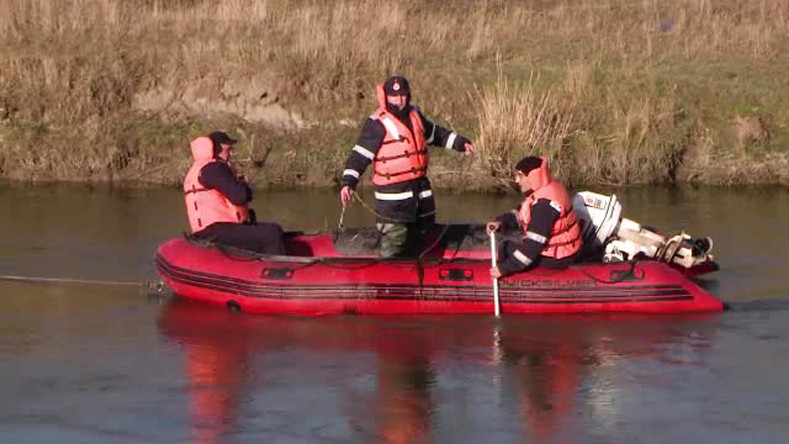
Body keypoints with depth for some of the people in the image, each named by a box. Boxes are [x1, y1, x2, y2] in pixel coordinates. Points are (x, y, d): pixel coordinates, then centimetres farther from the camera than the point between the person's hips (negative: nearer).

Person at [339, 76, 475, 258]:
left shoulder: (415, 115, 9)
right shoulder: (377, 124, -14)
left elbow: (435, 134, 28)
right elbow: (360, 156, -17)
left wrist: (460, 142, 28)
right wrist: (348, 183, -27)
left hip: (420, 186, 8)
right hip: (393, 195, -8)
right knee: (394, 238, -14)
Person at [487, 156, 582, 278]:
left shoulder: (544, 204, -28)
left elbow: (534, 245, -29)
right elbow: (519, 215, 13)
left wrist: (505, 268, -27)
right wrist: (501, 221, -7)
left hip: (556, 258, -10)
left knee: (506, 250, -3)